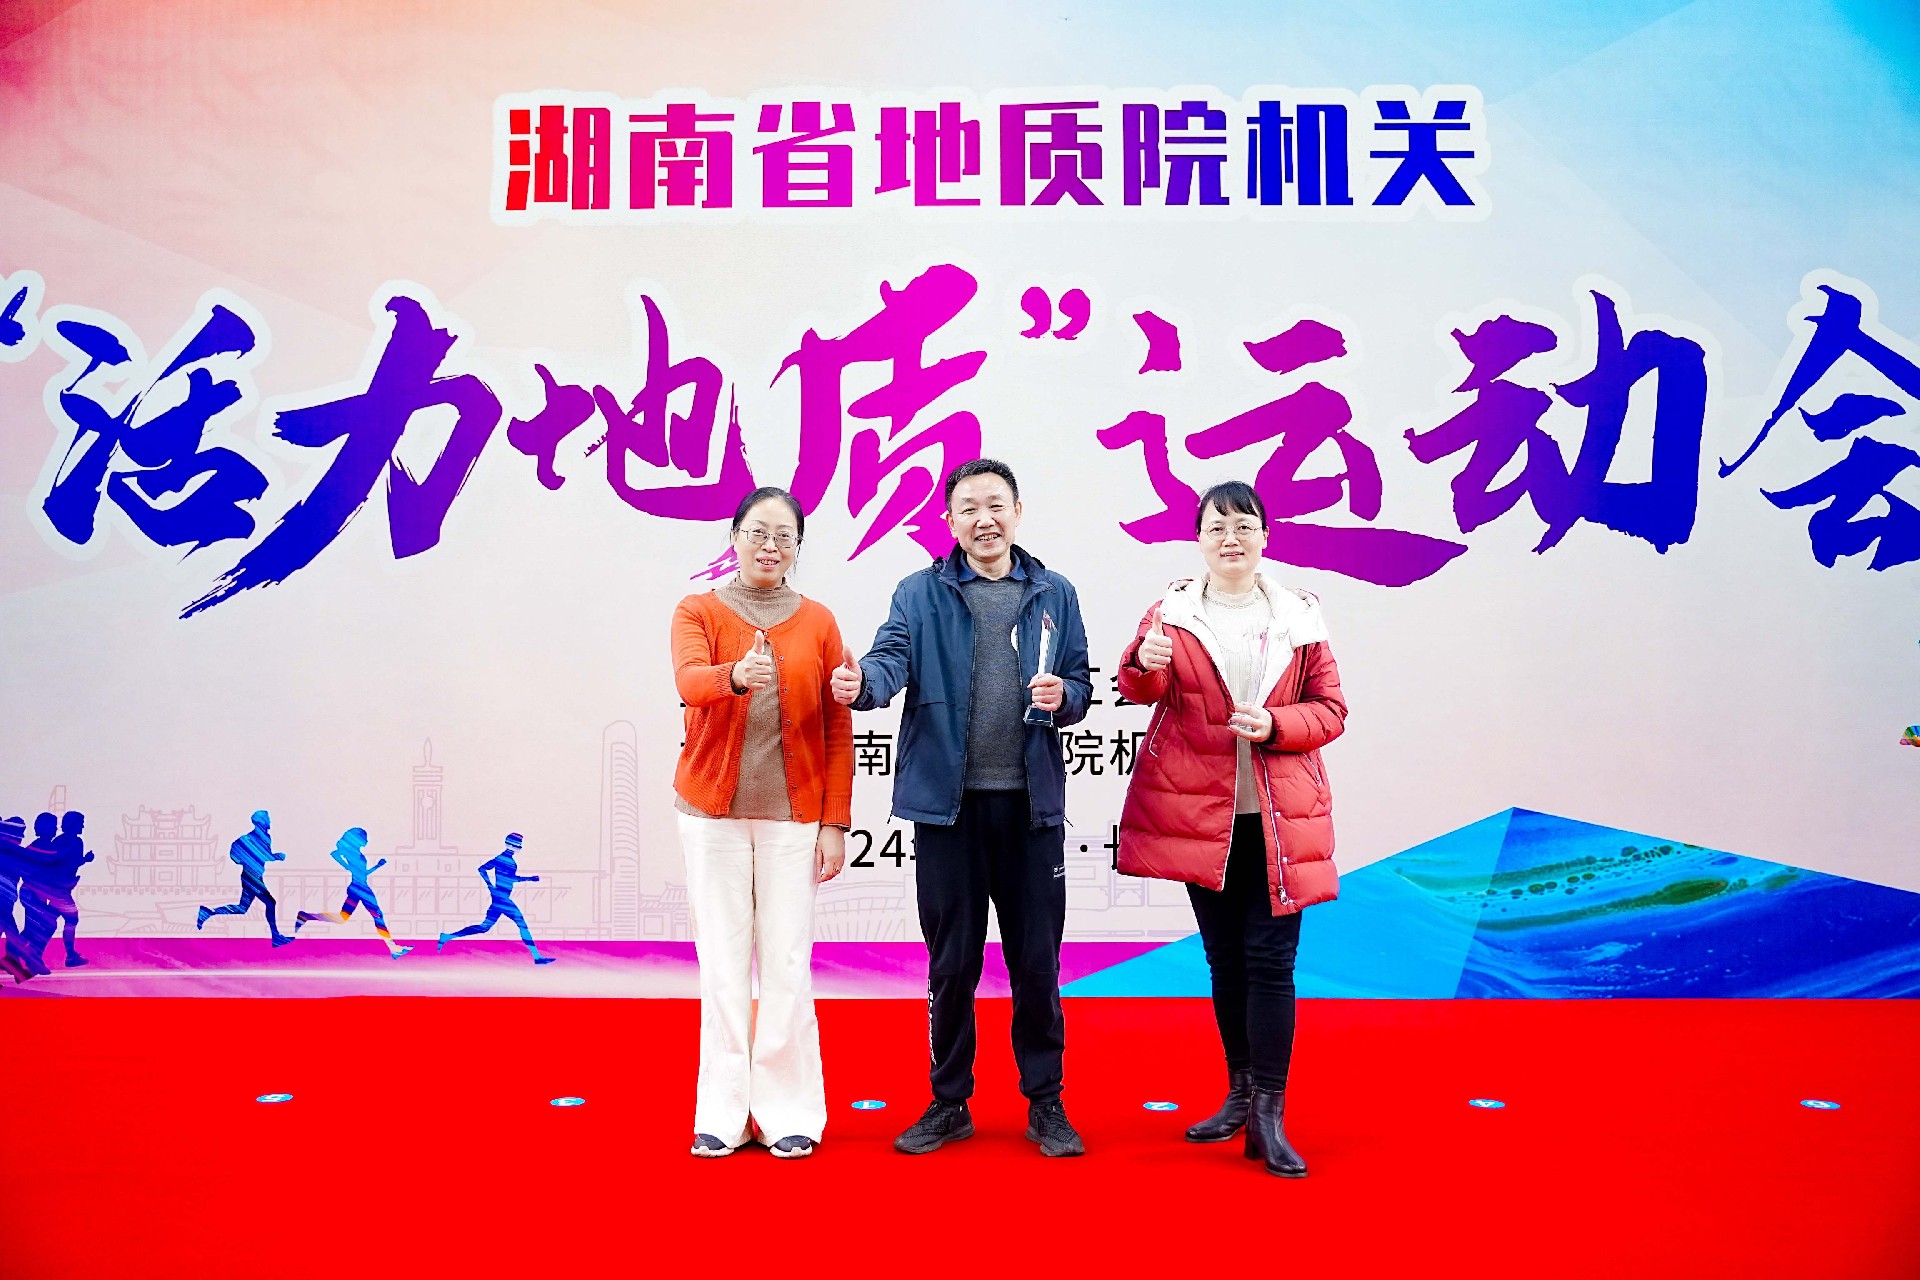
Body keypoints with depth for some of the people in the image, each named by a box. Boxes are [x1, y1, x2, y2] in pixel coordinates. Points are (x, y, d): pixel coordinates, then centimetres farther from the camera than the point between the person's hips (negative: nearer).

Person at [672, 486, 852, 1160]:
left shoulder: (818, 622, 6)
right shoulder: (698, 611, 4)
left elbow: (838, 730, 4)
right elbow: (689, 679, -18)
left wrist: (836, 822, -2)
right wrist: (736, 676, -40)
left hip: (793, 814, 0)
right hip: (712, 809, 0)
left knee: (787, 964, 0)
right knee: (723, 960, 4)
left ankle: (788, 1111, 12)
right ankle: (725, 1112, 15)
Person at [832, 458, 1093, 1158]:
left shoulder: (1055, 595, 10)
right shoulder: (921, 593, 4)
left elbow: (1081, 687, 12)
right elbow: (893, 657, -13)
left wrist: (1063, 696, -12)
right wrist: (862, 681, -35)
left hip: (1032, 800, 1)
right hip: (947, 800, -1)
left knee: (1036, 962, 7)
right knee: (951, 962, 9)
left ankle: (1045, 1104, 23)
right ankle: (949, 1102, 25)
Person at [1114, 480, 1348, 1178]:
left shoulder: (1300, 615, 4)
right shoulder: (1174, 608, 3)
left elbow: (1330, 708, 5)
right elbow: (1140, 689, -11)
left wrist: (1274, 724, -14)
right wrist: (1145, 664, -34)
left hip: (1279, 814, -1)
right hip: (1199, 808, 1)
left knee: (1271, 957, -5)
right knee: (1223, 956, 12)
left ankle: (1268, 1116, 2)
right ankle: (1240, 1092, 27)